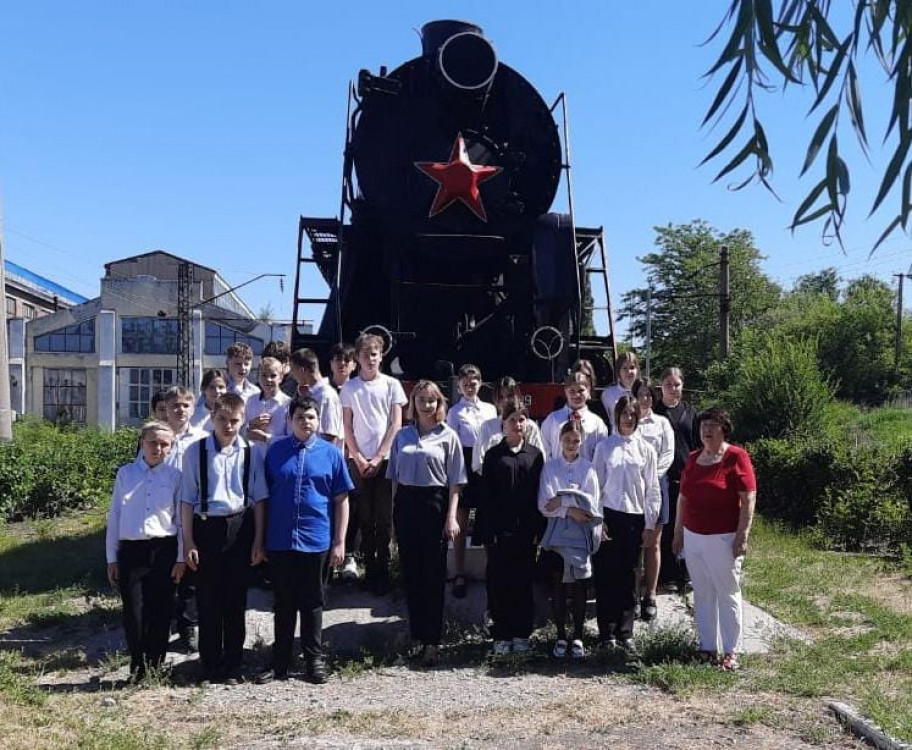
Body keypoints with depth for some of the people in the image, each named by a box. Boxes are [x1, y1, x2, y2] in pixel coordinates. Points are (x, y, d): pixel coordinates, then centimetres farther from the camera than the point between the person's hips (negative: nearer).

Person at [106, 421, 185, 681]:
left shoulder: (174, 476, 3)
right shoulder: (125, 473, 6)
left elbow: (181, 518, 6)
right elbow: (114, 517, 9)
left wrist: (181, 558, 2)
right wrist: (112, 558, 7)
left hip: (164, 550, 0)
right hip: (131, 550, 0)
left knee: (160, 614, 4)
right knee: (134, 614, -3)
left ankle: (156, 669, 18)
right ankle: (138, 671, 10)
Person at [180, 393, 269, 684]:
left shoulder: (250, 454, -2)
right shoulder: (196, 451, -3)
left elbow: (259, 499, 3)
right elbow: (187, 499, 0)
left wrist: (258, 541, 1)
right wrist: (188, 542, -3)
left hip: (239, 527, 1)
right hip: (206, 527, -1)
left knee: (236, 599, 9)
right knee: (207, 599, 6)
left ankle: (232, 666, 22)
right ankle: (210, 665, 21)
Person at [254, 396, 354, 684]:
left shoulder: (331, 453, 0)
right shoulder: (276, 450, 2)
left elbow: (342, 500, 1)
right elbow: (264, 496, 7)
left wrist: (339, 542, -3)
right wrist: (260, 537, 5)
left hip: (315, 541, -1)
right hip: (279, 541, 1)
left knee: (312, 603, 11)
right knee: (283, 604, 11)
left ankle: (314, 661, 24)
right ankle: (280, 663, 22)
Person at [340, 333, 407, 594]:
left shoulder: (392, 385, 3)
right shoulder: (349, 388, 6)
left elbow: (396, 425, -1)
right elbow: (347, 427, 5)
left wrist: (378, 458, -7)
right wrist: (359, 459, -5)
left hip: (385, 459, -1)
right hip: (359, 460, 1)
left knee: (384, 517, 0)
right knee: (365, 516, 4)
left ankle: (382, 569, 9)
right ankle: (369, 567, 13)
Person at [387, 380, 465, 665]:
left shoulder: (448, 436, 2)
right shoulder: (402, 435, 11)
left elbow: (454, 483, -1)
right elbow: (394, 477, 14)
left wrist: (451, 517, -9)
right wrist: (394, 514, 9)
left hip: (434, 503, -3)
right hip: (406, 504, 3)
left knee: (433, 574, -1)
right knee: (410, 572, 8)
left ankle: (431, 640, 4)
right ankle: (416, 633, 21)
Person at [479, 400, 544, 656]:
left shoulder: (535, 454, 6)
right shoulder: (493, 455, 3)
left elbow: (540, 493, 5)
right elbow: (486, 495, 0)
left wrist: (539, 529, -2)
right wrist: (490, 529, -7)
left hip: (527, 529, 1)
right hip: (500, 529, -1)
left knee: (524, 582, 8)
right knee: (499, 582, 2)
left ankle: (521, 634, 18)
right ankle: (501, 636, 12)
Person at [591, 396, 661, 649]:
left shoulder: (645, 449, 5)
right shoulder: (604, 446, 2)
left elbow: (653, 490, 6)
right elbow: (596, 484, 2)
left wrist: (650, 525, 2)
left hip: (635, 517, 1)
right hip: (609, 516, -1)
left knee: (629, 577, 6)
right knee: (606, 575, -1)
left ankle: (625, 633, 14)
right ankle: (607, 632, 7)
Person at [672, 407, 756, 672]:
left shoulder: (736, 457, -7)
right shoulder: (693, 459, 10)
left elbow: (748, 498, -11)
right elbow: (682, 497, 16)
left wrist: (742, 535, -15)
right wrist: (678, 532, 15)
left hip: (723, 538, -6)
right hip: (693, 537, 6)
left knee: (728, 595, 2)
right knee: (702, 595, 10)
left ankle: (731, 652, 9)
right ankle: (707, 647, 19)